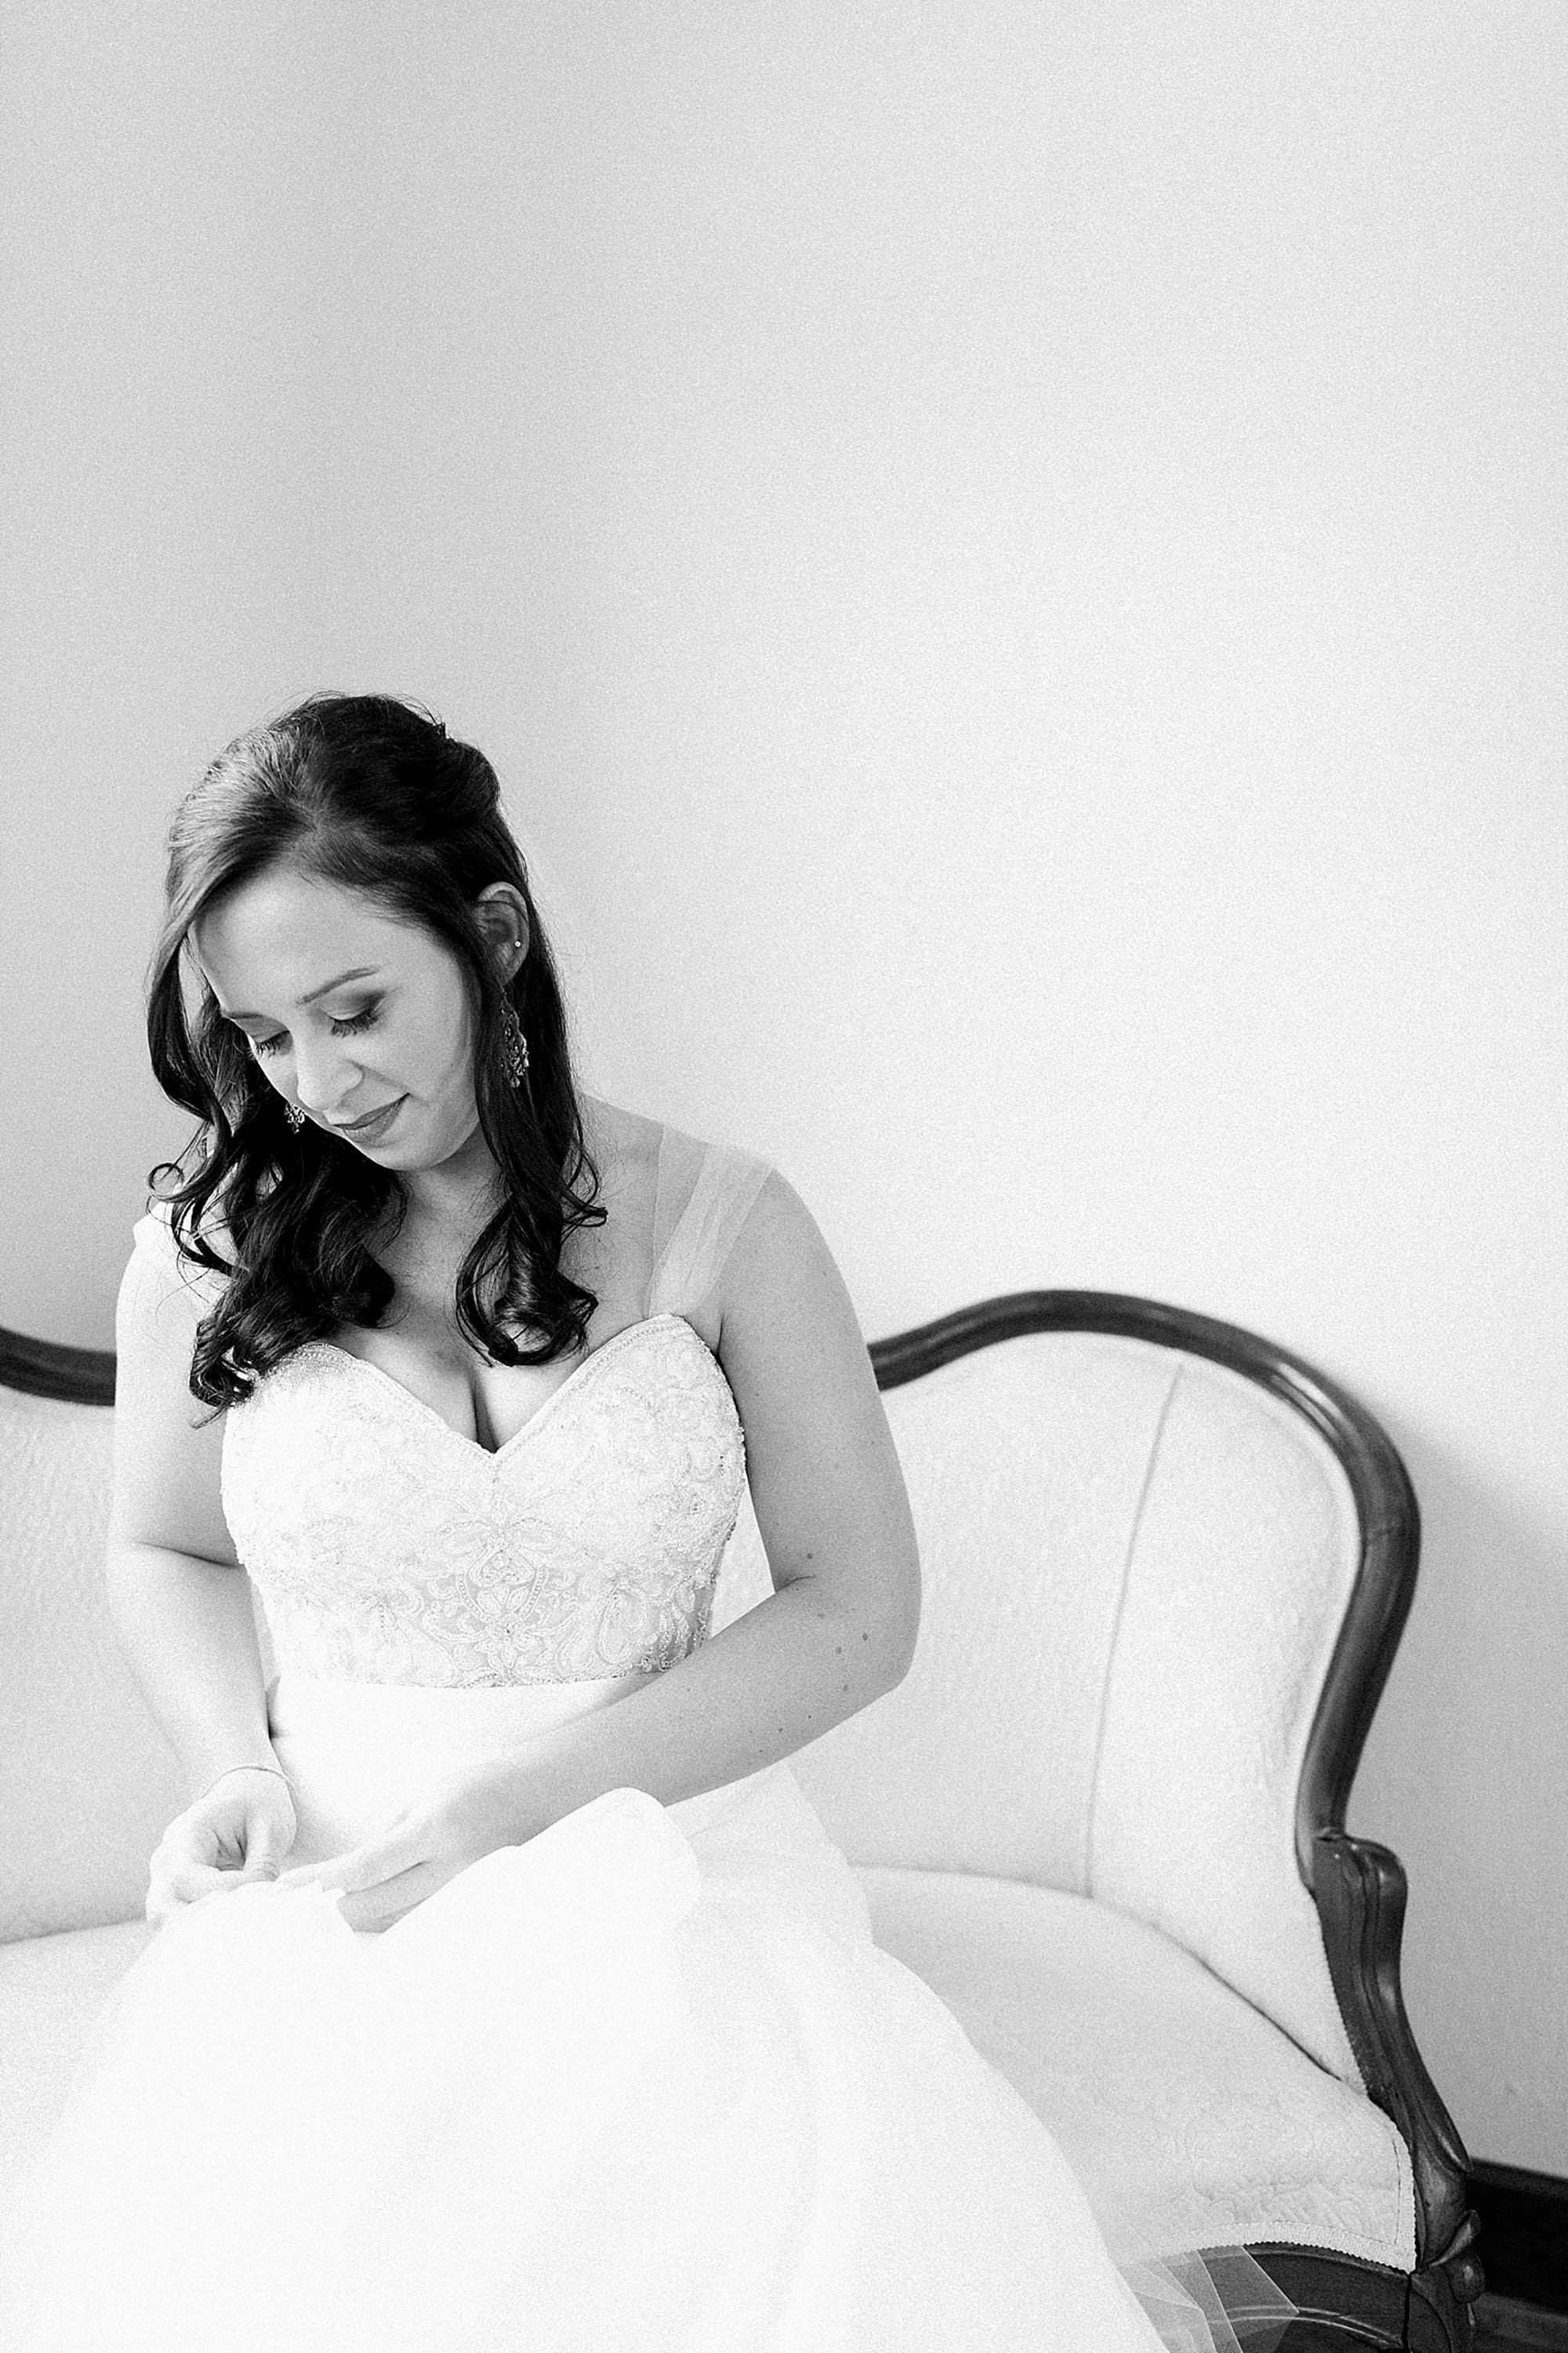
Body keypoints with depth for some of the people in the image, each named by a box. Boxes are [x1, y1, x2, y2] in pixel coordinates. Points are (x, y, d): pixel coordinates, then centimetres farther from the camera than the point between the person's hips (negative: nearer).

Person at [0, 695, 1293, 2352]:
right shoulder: (208, 1249, 3)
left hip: (678, 1867, -1)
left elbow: (854, 1613, 0)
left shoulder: (718, 1224, -1)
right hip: (335, 1903, 1)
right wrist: (239, 1768, -2)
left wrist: (517, 1801, -10)